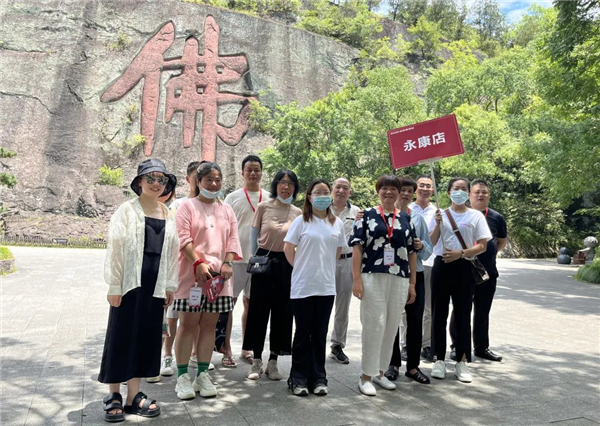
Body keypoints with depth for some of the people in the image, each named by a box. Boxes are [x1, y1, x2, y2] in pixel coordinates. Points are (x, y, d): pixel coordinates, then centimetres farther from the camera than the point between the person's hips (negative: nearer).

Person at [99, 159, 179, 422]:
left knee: (146, 338, 9)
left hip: (154, 286, 4)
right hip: (130, 283, -4)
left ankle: (134, 396, 20)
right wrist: (114, 286, -11)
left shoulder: (169, 215, 11)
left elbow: (172, 252, 11)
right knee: (122, 338, 3)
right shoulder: (127, 210, -3)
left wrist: (170, 285, 8)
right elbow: (115, 249, -7)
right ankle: (114, 396, 18)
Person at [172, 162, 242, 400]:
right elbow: (183, 238, -7)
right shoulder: (188, 206, 3)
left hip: (218, 274, 4)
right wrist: (198, 263, -18)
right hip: (192, 273, -4)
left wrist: (228, 263, -6)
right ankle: (183, 377, 9)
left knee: (209, 324, 8)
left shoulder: (227, 210, 16)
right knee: (188, 324, -1)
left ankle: (202, 375, 17)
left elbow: (233, 239, 10)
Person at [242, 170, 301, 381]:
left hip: (286, 263, 2)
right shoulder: (263, 207, -1)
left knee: (282, 311, 6)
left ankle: (273, 361, 20)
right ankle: (257, 360, 17)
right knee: (259, 309, 4)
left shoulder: (298, 213, 4)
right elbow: (253, 234, 4)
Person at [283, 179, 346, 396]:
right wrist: (303, 267, 5)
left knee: (320, 334, 10)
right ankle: (299, 378, 18)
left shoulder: (337, 223, 7)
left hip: (326, 286, 3)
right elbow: (288, 248, -1)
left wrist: (324, 268, 11)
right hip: (303, 286, -3)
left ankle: (318, 378, 21)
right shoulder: (301, 221, -4)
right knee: (303, 333, 6)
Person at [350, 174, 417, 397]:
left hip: (399, 280, 4)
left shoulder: (406, 219, 12)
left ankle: (380, 371, 26)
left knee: (391, 326, 10)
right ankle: (366, 376, 9)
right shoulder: (367, 215, 2)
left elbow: (412, 252, 13)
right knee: (375, 324, -4)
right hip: (372, 278, -4)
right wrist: (357, 279, -10)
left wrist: (413, 283, 9)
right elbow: (357, 248, -3)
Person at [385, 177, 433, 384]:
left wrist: (421, 246, -11)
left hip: (415, 274, 3)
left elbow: (429, 248, 10)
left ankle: (413, 366, 18)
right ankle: (393, 364, 23)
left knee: (415, 320, 6)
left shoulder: (418, 218, 10)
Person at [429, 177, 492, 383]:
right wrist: (438, 224, -9)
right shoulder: (440, 214, 8)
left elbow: (482, 246, -2)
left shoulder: (476, 216, 3)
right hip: (441, 266, 2)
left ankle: (462, 362, 14)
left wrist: (461, 253, -15)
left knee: (463, 315, 3)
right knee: (440, 314, 5)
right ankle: (440, 360, 15)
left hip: (463, 267, -1)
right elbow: (431, 243, 6)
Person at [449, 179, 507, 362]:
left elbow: (502, 241, 19)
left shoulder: (496, 217, 7)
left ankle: (481, 347, 25)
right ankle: (457, 347, 15)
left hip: (488, 272, 3)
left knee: (482, 312, 13)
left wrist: (490, 253, 6)